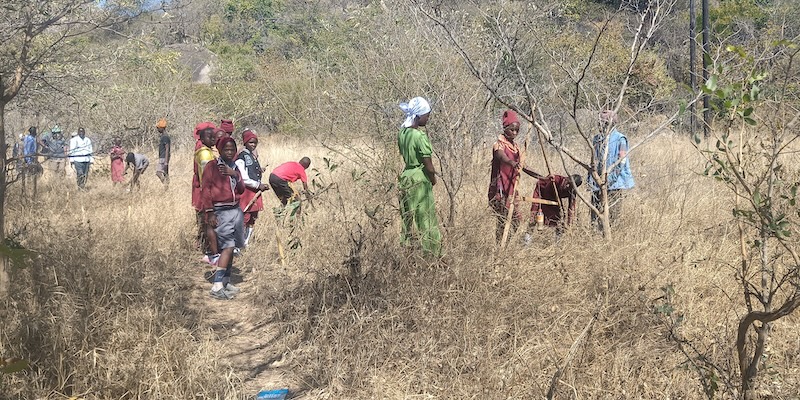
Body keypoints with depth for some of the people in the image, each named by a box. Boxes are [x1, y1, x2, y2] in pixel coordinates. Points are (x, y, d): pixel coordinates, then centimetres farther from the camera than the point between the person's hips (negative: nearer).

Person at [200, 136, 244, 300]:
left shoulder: (234, 167, 17)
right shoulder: (212, 166, -4)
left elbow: (241, 190, 10)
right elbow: (205, 189, -7)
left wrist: (235, 175, -8)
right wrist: (209, 212, -14)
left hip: (236, 210, 7)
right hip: (220, 211, -7)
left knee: (230, 248, 10)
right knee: (228, 247, -15)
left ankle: (226, 281, 20)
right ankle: (217, 286, -17)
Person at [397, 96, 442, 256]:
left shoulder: (402, 133, 4)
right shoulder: (420, 136, -19)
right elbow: (429, 166, -18)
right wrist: (433, 179, 3)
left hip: (405, 176, 8)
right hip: (420, 179, -8)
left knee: (407, 219, 14)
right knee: (427, 221, 0)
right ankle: (432, 254, 4)